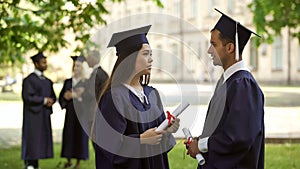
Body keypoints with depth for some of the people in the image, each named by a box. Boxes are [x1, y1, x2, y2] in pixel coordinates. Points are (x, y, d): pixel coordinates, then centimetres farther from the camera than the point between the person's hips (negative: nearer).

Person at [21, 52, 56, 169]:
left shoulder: (47, 81, 15)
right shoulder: (29, 80, -8)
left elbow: (53, 96, 16)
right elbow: (27, 97, -17)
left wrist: (51, 101, -7)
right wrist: (44, 100, -15)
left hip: (44, 115, 7)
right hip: (33, 114, -7)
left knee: (41, 140, 6)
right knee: (32, 139, -6)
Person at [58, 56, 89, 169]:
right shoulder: (68, 82, 9)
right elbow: (61, 97, 8)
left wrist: (78, 96, -19)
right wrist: (66, 97, -12)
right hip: (70, 114, 4)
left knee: (80, 137, 1)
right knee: (68, 136, 7)